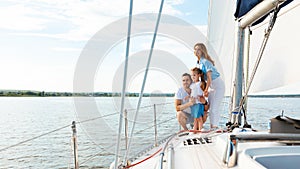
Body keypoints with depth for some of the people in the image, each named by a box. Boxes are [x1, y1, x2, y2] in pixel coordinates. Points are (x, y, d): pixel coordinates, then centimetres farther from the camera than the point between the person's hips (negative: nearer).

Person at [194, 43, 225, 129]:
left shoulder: (206, 61, -21)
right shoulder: (199, 62, 6)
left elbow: (209, 77, -23)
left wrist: (206, 89, -17)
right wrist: (205, 89, 8)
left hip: (218, 84, -9)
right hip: (211, 86, 9)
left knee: (214, 108, -10)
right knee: (210, 107, 10)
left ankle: (214, 127, -4)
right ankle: (212, 127, 17)